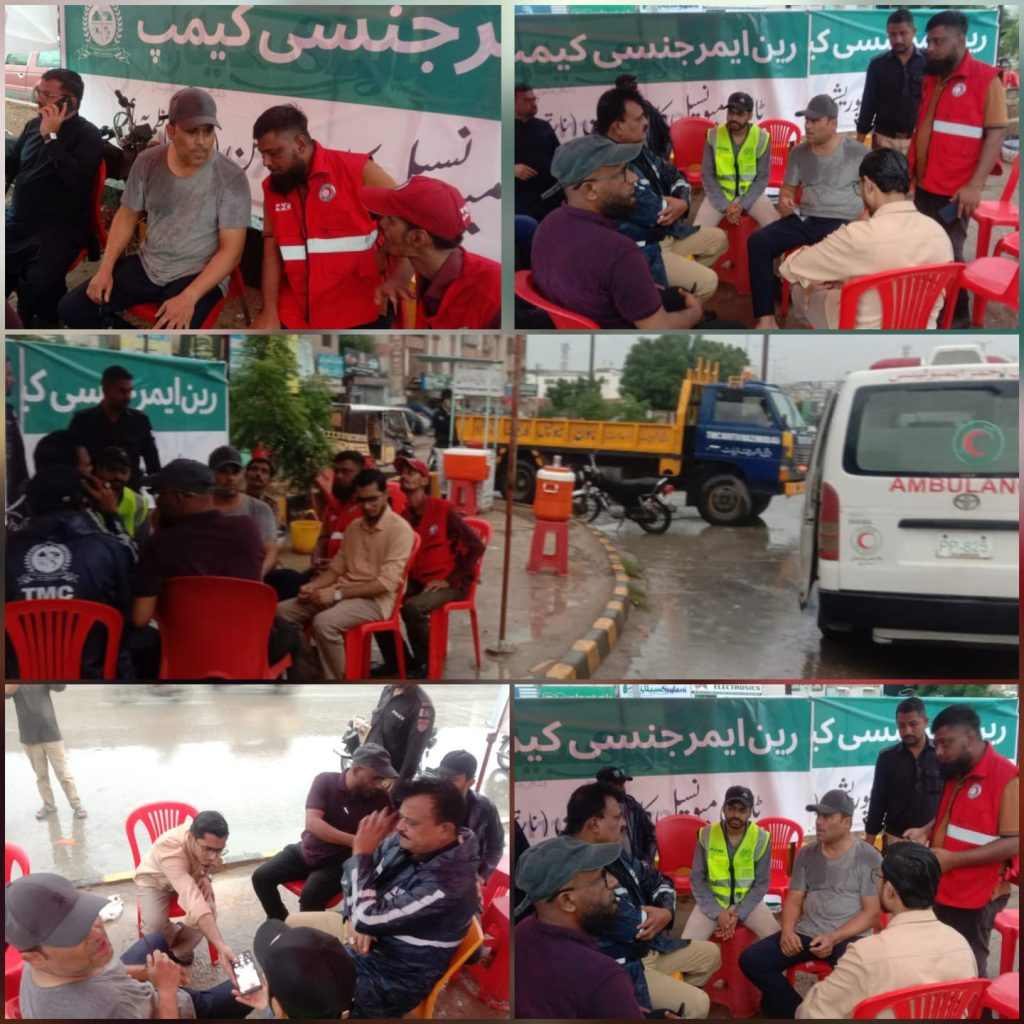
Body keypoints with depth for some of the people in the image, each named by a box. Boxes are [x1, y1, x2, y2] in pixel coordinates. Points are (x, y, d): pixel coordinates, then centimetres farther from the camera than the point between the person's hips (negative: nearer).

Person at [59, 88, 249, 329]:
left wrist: (188, 298, -27)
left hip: (198, 276, -5)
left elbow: (230, 251, -17)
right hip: (146, 266, 5)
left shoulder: (230, 177, -16)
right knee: (71, 309, -2)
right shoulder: (147, 162, -2)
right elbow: (127, 216, 11)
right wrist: (105, 268, -2)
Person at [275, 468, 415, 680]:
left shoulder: (400, 529, -11)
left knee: (324, 622, -33)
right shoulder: (354, 527, 15)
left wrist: (337, 594, -22)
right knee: (283, 612, -6)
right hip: (343, 592, 8)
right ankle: (312, 674, 1)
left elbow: (386, 583, -19)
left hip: (375, 599, -8)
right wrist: (313, 585, -5)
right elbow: (336, 567, 18)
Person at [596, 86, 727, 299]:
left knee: (717, 238, 19)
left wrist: (683, 204, -11)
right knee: (707, 281, -18)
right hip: (639, 251, -11)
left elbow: (674, 176, 14)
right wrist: (675, 205, -6)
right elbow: (652, 212, -30)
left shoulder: (639, 149, 4)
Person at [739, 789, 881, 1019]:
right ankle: (798, 1012, 0)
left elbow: (872, 913, -8)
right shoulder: (806, 854, 11)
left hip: (849, 937, -4)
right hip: (805, 933, 5)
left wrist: (834, 939, -20)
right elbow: (793, 900, 13)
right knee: (751, 959, -14)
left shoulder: (869, 858, -4)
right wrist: (787, 930, -9)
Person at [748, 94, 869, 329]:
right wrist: (785, 201, -4)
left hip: (841, 223, -4)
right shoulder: (799, 151, 12)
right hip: (804, 219, 4)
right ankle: (766, 319, -23)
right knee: (757, 241, -21)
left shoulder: (857, 151, 1)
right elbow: (788, 188, 21)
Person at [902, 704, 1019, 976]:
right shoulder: (956, 773, 10)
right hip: (942, 892, 8)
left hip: (974, 898, -8)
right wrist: (926, 831, 4)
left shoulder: (1007, 777, -17)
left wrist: (953, 859, -24)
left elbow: (1014, 842, -21)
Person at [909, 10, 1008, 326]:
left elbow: (997, 133, -12)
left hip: (954, 191, -6)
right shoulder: (931, 77, 11)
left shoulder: (985, 78, -9)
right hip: (923, 186, 6)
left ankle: (957, 317, 17)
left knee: (947, 255, 1)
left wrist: (974, 185, -19)